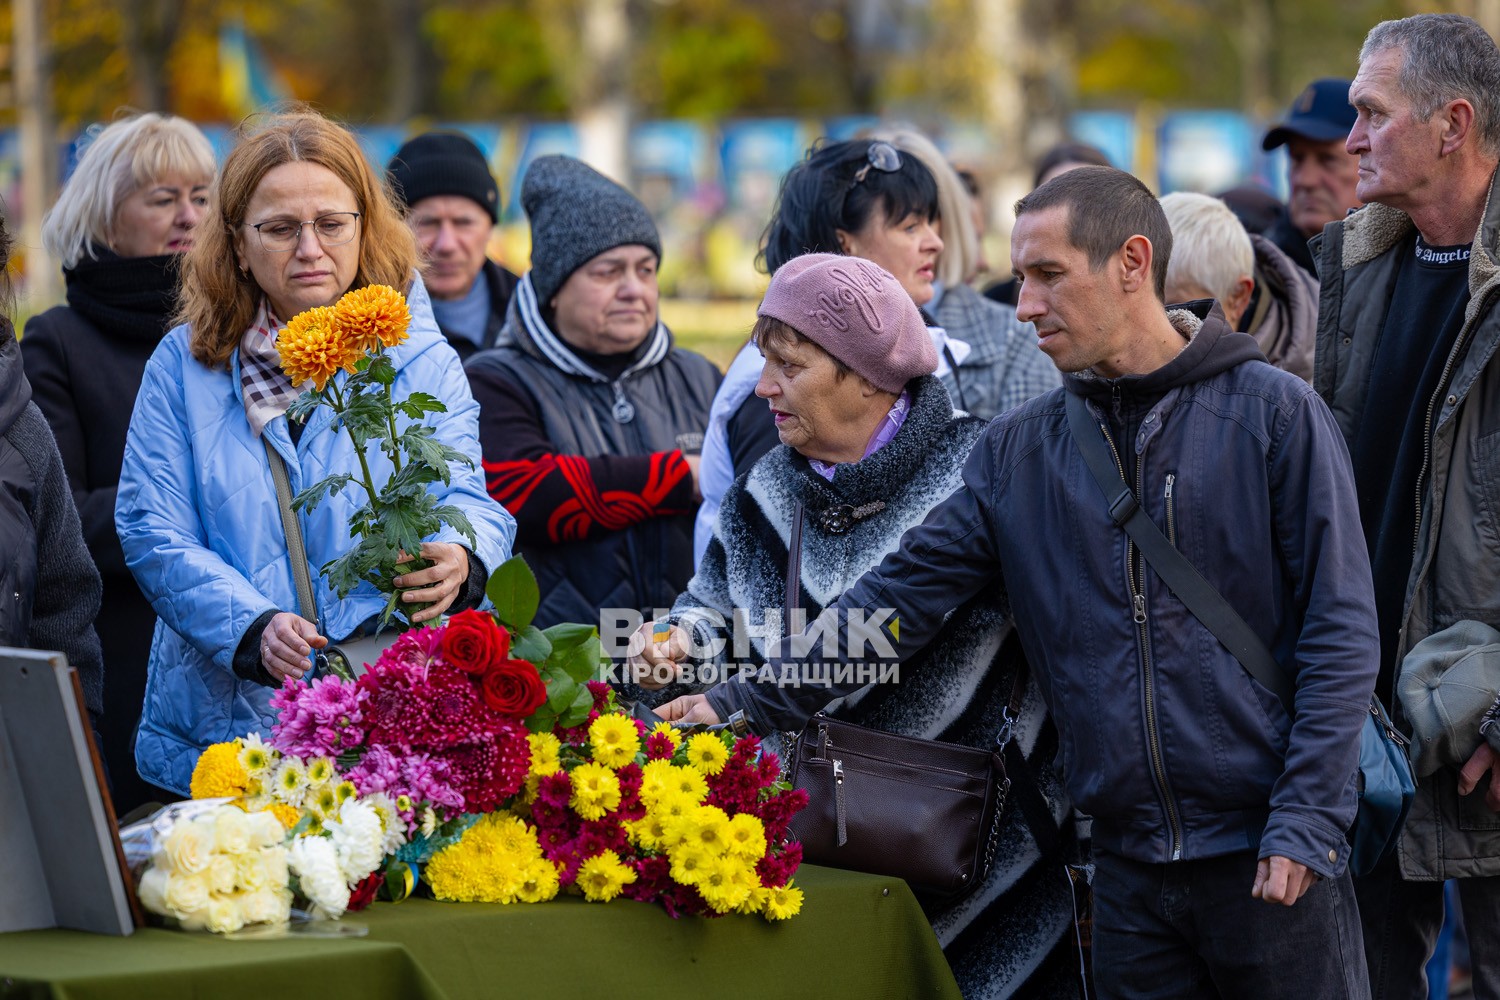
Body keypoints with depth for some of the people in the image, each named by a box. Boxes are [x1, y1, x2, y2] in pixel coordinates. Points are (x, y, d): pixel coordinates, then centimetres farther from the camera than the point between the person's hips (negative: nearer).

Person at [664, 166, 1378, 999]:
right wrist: (744, 703, -4)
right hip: (1129, 866, 4)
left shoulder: (1274, 413, -3)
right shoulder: (1019, 448, 9)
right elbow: (899, 599, 6)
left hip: (1269, 863, -4)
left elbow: (1338, 631, -6)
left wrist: (1303, 824, -13)